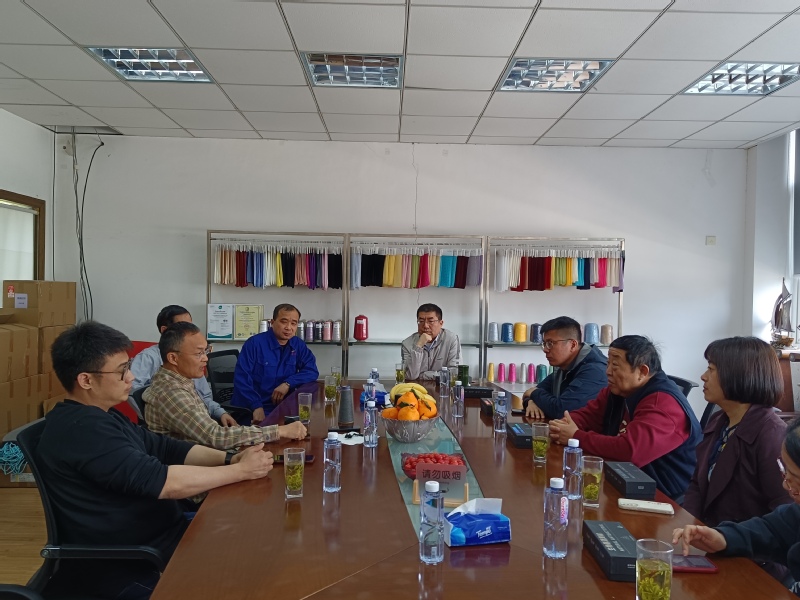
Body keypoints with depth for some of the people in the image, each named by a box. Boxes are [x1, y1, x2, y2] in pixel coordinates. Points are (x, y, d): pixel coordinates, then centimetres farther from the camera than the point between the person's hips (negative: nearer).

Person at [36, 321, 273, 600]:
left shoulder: (99, 418, 11)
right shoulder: (83, 427, -23)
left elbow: (166, 449, 7)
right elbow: (160, 481, -27)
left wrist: (230, 458, -7)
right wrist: (241, 470, -19)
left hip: (153, 540, 9)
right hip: (128, 570, -9)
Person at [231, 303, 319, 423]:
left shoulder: (298, 345, 6)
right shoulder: (255, 343, -8)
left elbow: (312, 371, -1)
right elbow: (241, 378, -14)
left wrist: (288, 384, -17)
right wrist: (256, 407, -22)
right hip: (249, 411, -4)